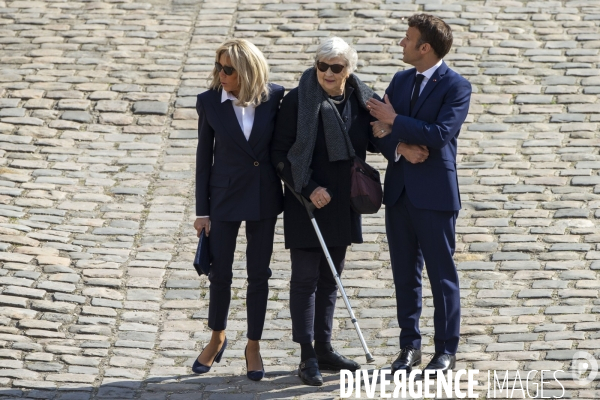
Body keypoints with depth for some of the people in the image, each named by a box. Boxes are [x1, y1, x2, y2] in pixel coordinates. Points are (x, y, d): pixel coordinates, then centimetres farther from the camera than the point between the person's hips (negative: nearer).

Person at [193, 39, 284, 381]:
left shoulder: (274, 97, -8)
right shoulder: (209, 102, -8)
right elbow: (204, 156, -2)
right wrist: (202, 211, -1)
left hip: (264, 198, 0)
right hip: (225, 197, 0)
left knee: (259, 273, 9)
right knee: (220, 273, 5)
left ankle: (254, 346, 23)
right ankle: (217, 338, 29)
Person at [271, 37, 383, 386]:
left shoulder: (362, 100, 1)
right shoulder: (298, 100, -11)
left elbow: (371, 141, 12)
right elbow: (280, 153, -10)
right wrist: (309, 189, -17)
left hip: (343, 203, 5)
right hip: (306, 201, -5)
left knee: (331, 276, 12)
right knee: (306, 276, -3)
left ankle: (324, 349, 22)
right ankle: (308, 357, 0)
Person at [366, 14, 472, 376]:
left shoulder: (456, 87, -7)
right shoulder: (400, 81, 12)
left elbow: (441, 134, -20)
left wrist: (395, 122, -14)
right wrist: (400, 147, -12)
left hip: (434, 195, -6)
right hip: (399, 193, 6)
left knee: (442, 275, 0)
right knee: (405, 274, 11)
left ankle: (447, 351, 7)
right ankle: (410, 346, 20)